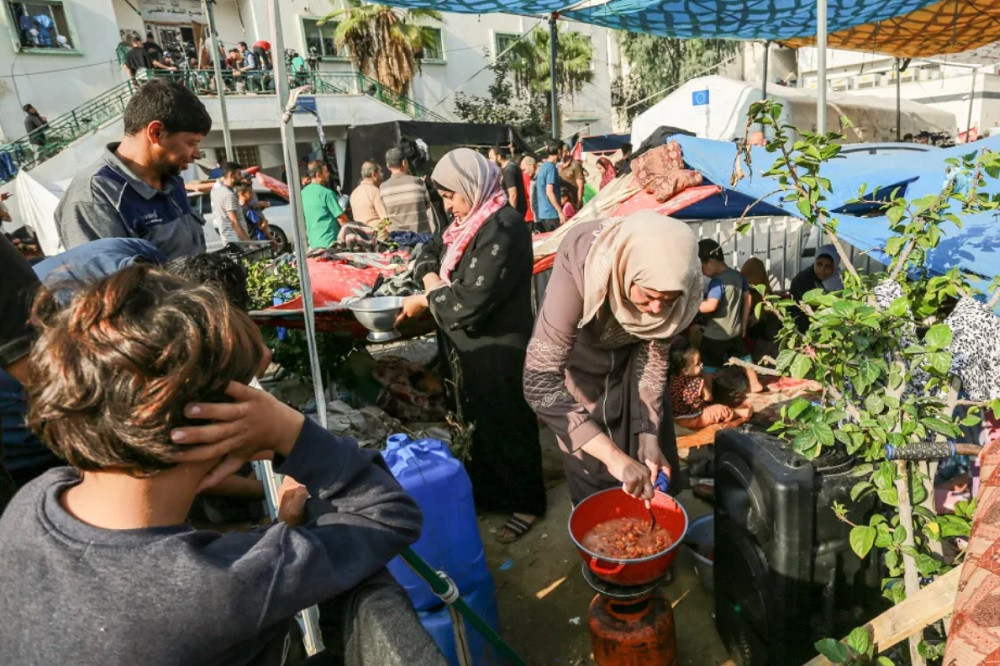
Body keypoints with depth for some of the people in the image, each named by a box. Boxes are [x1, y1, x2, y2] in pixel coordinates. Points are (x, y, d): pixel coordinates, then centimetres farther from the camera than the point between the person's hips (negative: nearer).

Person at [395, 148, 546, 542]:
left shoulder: (503, 228, -24)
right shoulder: (473, 224, 6)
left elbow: (471, 301, -28)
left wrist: (431, 293, -12)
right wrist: (426, 299, -4)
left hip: (501, 350, -9)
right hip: (474, 347, 9)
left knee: (507, 426, 7)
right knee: (479, 423, 22)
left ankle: (526, 503, 27)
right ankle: (488, 492, 41)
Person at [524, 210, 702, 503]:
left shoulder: (673, 281, -29)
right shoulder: (580, 267, -41)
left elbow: (655, 353, -12)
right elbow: (539, 382, -44)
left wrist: (650, 436, -20)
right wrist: (613, 456, -48)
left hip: (631, 358, 3)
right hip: (580, 363, -3)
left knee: (650, 479, 8)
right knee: (592, 473, 5)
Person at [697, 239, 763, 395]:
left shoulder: (717, 281, -23)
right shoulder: (738, 275, 2)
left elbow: (710, 306, -34)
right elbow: (748, 298, 9)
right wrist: (744, 322, 16)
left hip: (715, 333, -8)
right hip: (735, 329, 8)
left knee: (708, 363, 6)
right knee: (742, 355, 25)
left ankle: (706, 394, 11)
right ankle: (755, 384, 37)